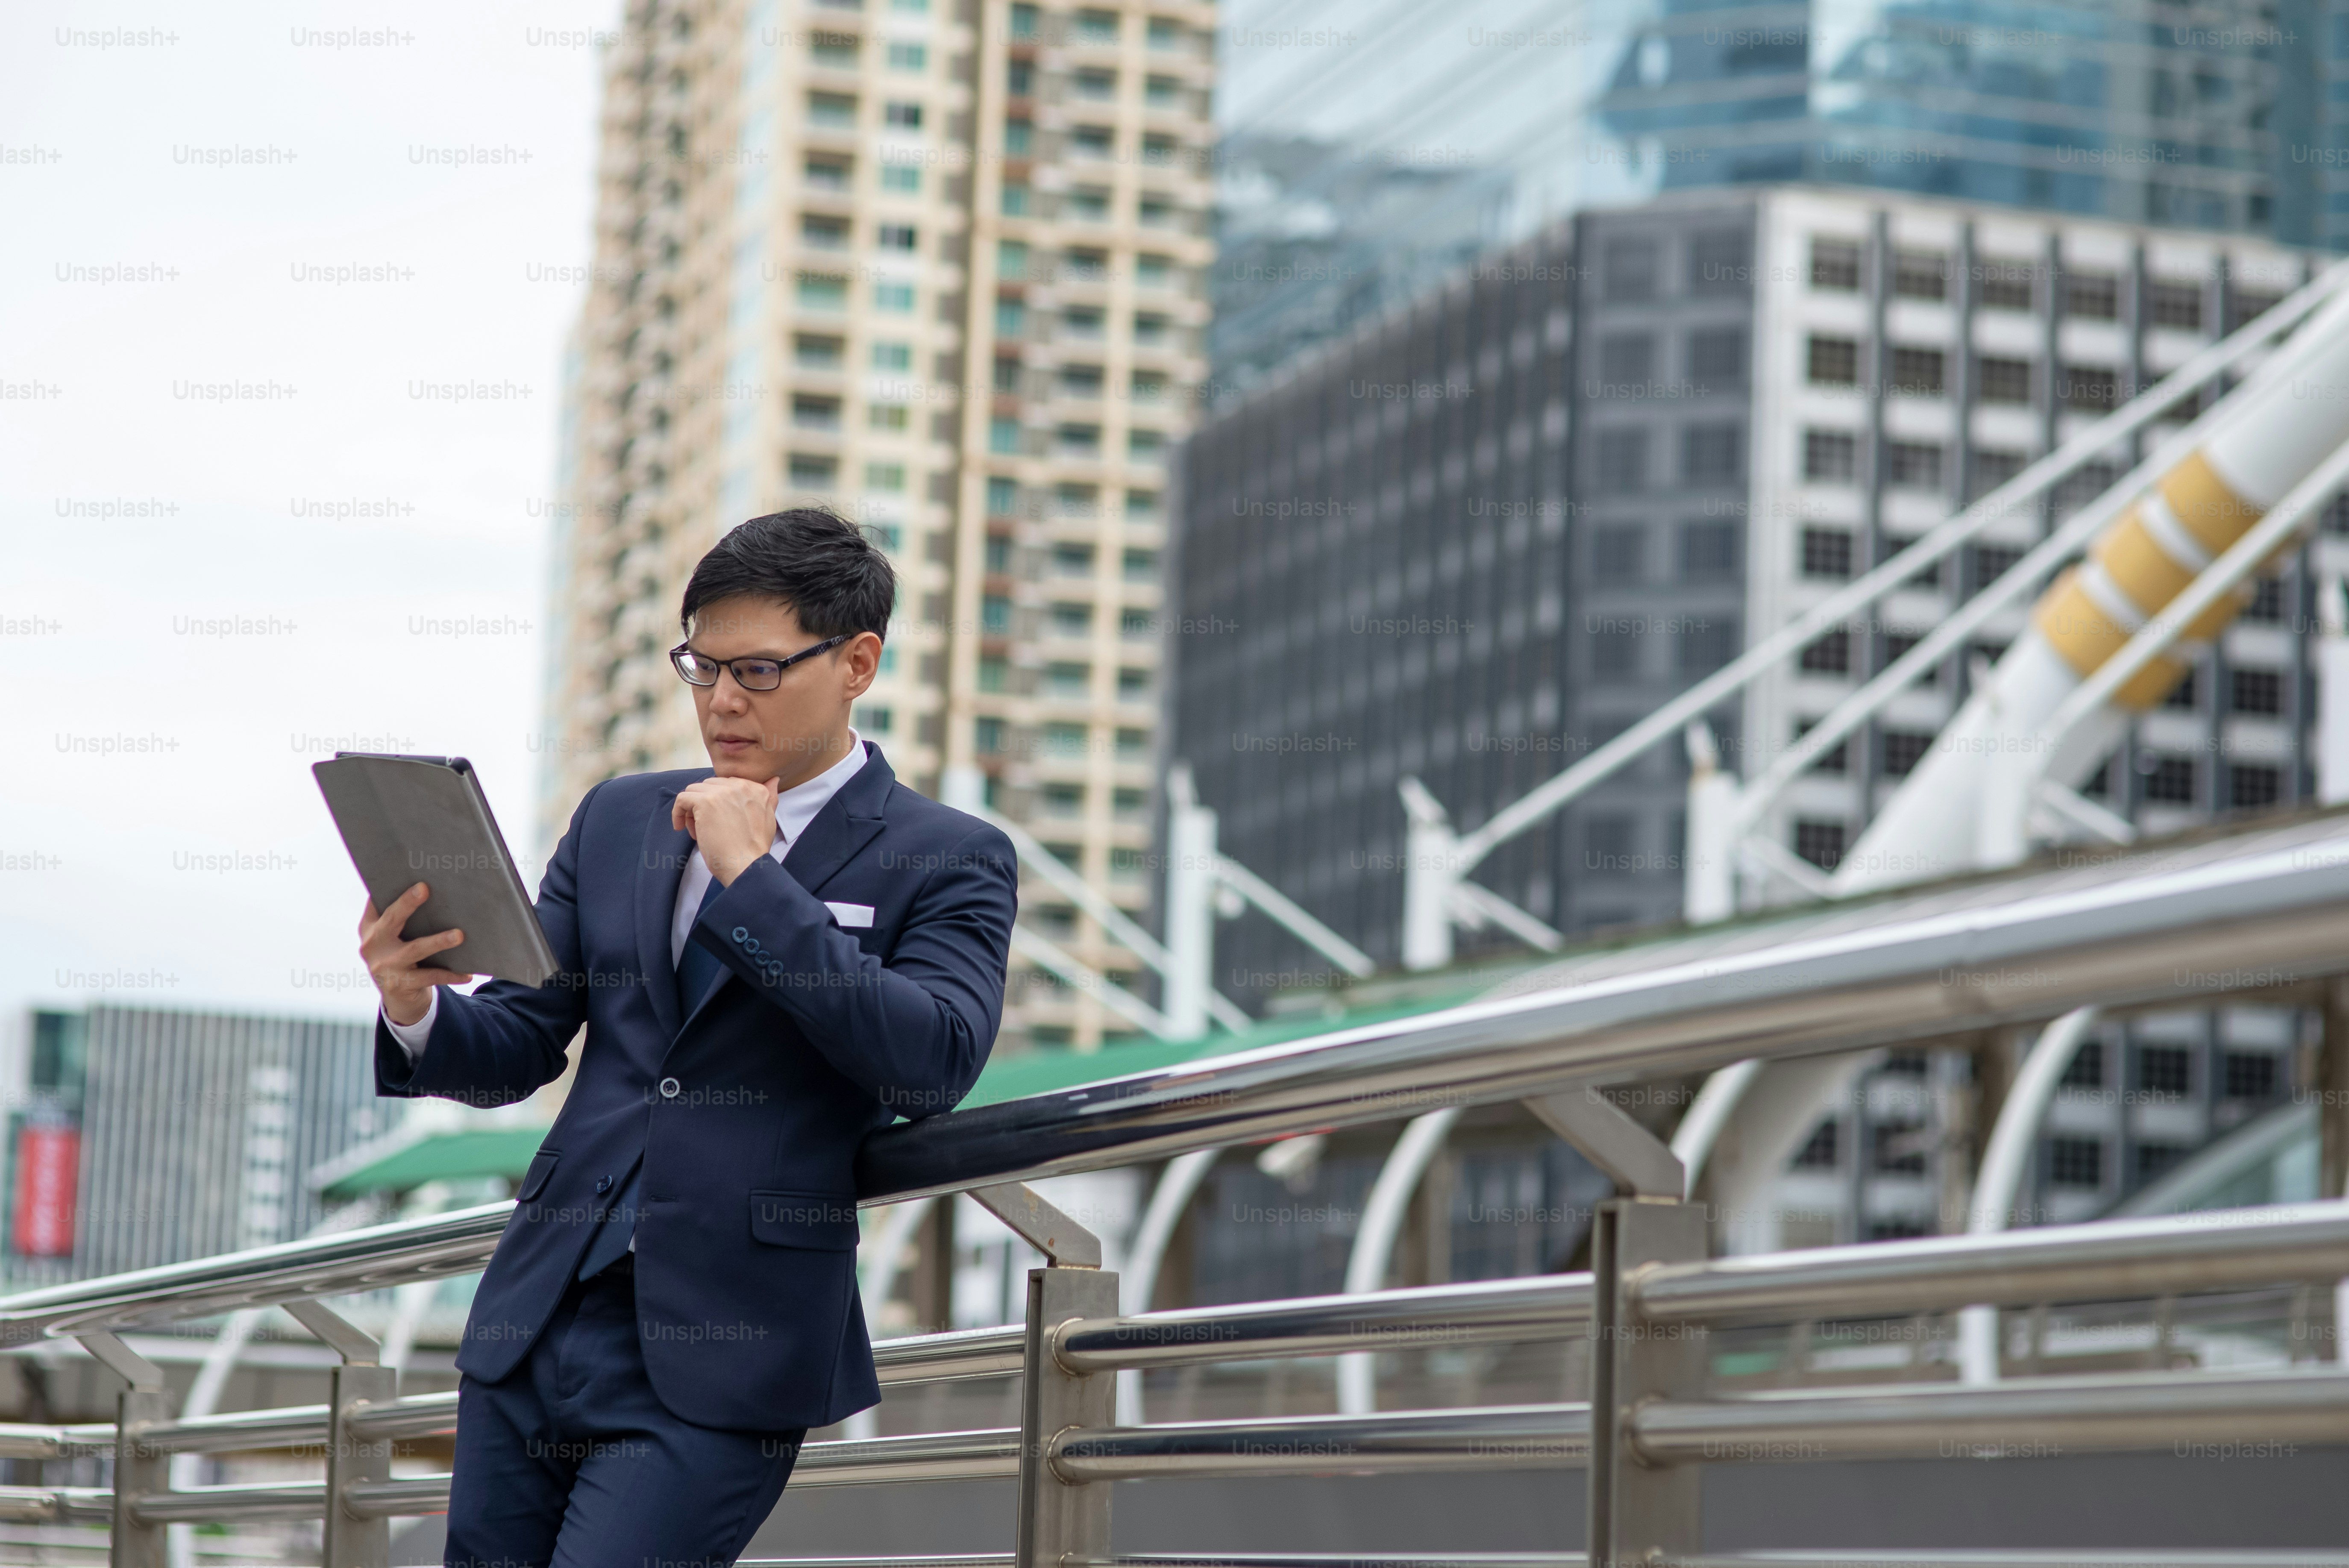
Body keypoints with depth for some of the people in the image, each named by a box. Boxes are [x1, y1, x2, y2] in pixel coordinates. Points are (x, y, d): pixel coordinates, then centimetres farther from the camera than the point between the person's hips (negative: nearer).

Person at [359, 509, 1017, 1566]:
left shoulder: (945, 863, 1)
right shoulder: (619, 820, 15)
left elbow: (934, 1064, -15)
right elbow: (519, 1046, 14)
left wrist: (753, 879, -14)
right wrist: (417, 1009, -9)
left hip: (714, 1365, -5)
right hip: (535, 1323, 5)